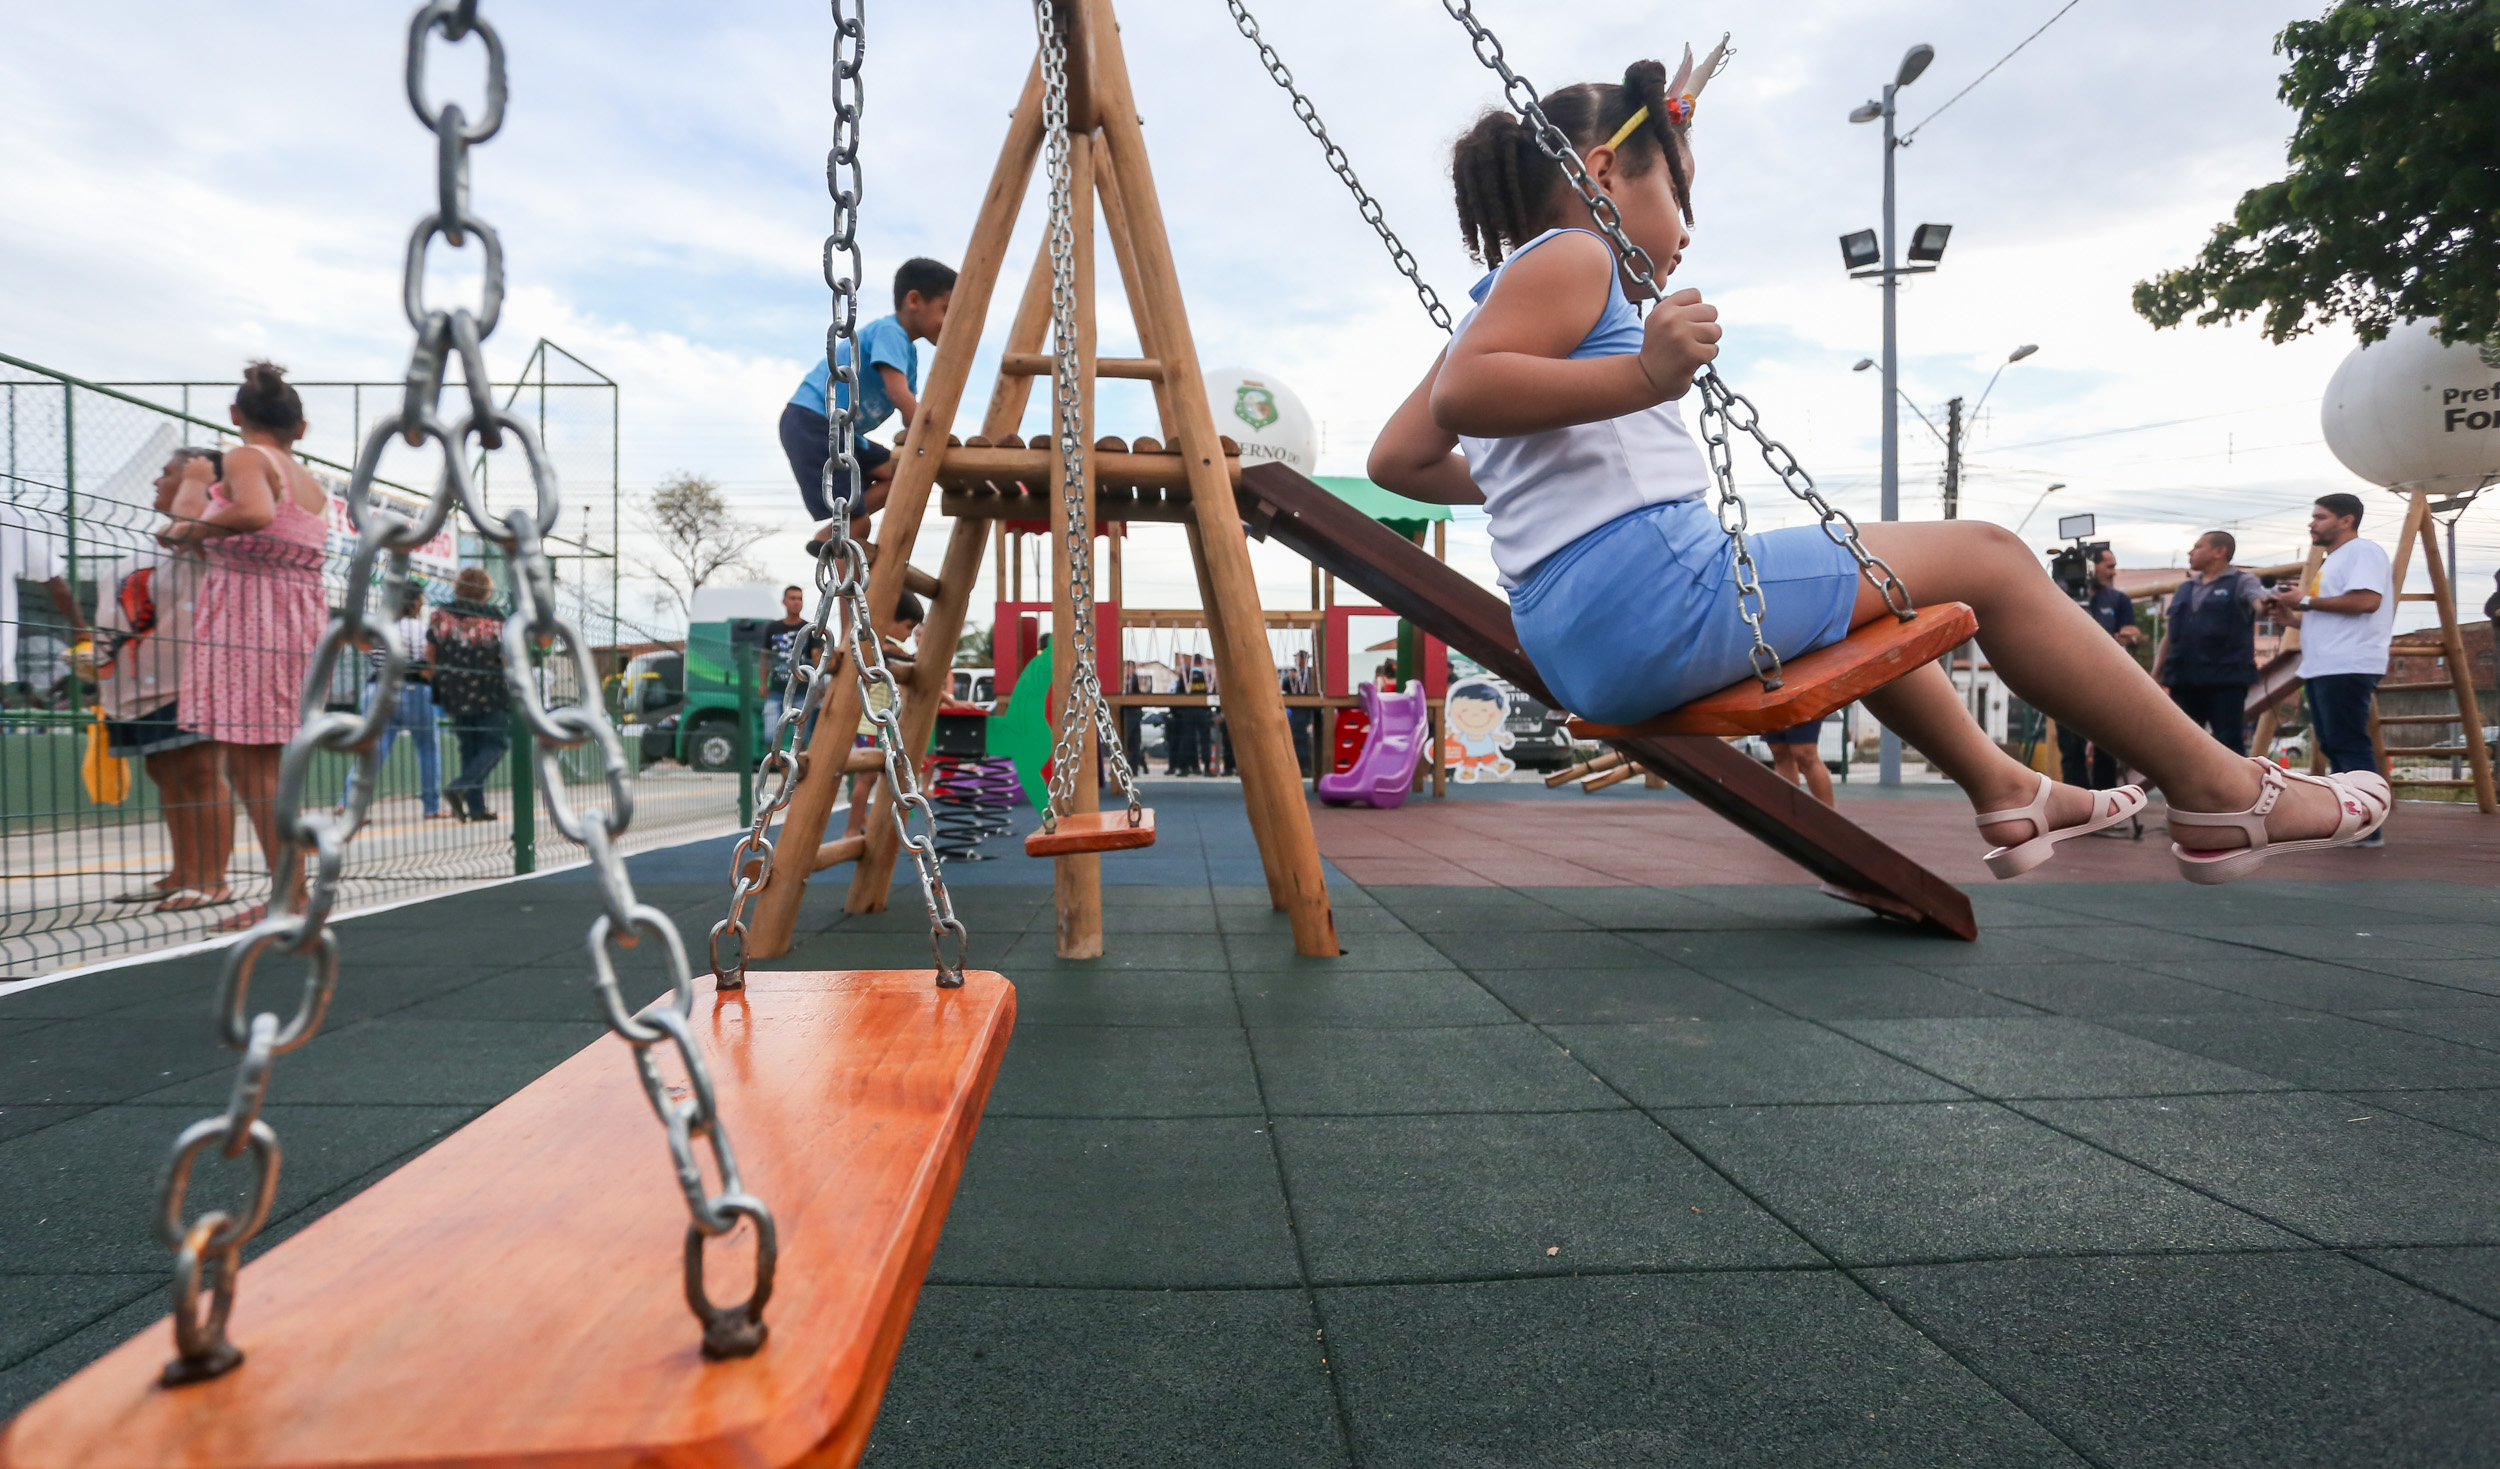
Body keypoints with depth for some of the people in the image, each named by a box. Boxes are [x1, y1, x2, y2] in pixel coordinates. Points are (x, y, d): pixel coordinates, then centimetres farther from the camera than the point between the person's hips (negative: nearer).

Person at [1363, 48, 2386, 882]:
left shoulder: (1498, 297, 23)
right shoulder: (1570, 256, -4)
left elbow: (1396, 458, 21)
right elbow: (1459, 394, -23)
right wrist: (1643, 376, -31)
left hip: (1576, 644, 10)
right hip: (1651, 593, -10)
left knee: (1856, 583, 34)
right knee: (1984, 560, 2)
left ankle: (2003, 792, 41)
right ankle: (2221, 795, 12)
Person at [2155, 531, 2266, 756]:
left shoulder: (2242, 583, 2)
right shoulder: (2184, 589, 18)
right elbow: (2169, 635, 19)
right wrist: (2156, 675, 13)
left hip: (2226, 680, -5)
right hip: (2184, 681, 5)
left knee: (2230, 745, -1)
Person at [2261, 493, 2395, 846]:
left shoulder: (2363, 551, -5)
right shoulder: (2333, 562, 24)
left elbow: (2367, 600, -21)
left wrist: (2306, 601, -12)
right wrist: (2288, 614, 14)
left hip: (2348, 668, -10)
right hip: (2323, 668, 10)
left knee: (2350, 745, -11)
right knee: (2333, 746, 10)